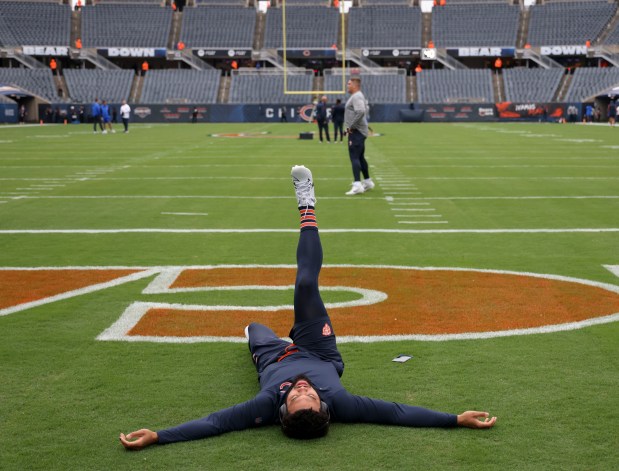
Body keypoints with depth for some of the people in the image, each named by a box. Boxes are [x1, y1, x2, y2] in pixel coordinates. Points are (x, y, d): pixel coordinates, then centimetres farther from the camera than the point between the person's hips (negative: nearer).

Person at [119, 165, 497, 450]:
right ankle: (307, 208, 20)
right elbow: (398, 413, -39)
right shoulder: (339, 403, -44)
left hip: (274, 359, -1)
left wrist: (155, 437, -54)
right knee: (307, 284, -5)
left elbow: (214, 423, -47)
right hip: (321, 357, 1)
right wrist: (458, 420, -41)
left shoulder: (268, 406, -48)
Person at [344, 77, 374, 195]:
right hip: (359, 132, 11)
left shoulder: (357, 96, -14)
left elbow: (361, 112, -29)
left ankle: (357, 185, -20)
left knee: (354, 158, -14)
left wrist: (351, 126, -22)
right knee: (360, 157, 18)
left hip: (356, 132, -11)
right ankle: (367, 182, 28)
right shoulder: (355, 96, 18)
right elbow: (365, 110, 26)